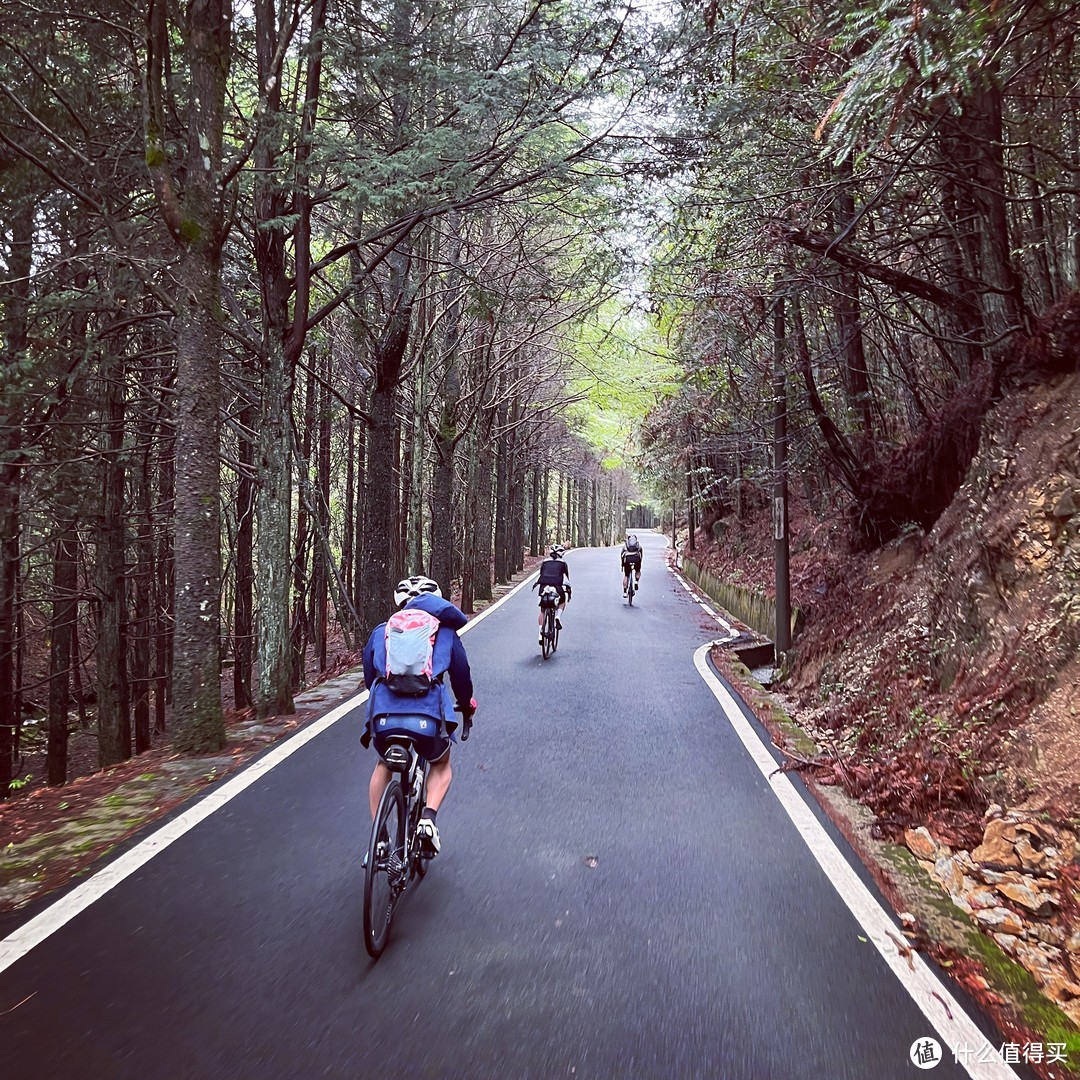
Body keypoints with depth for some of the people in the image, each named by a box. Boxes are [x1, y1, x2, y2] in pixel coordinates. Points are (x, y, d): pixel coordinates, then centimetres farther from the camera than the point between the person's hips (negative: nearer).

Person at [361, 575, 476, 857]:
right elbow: (461, 673, 22)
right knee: (441, 765, 29)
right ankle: (428, 818, 6)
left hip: (384, 715, 2)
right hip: (428, 715, -1)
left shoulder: (381, 631, 22)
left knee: (384, 765, 33)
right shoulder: (444, 630, 18)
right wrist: (467, 707, 40)